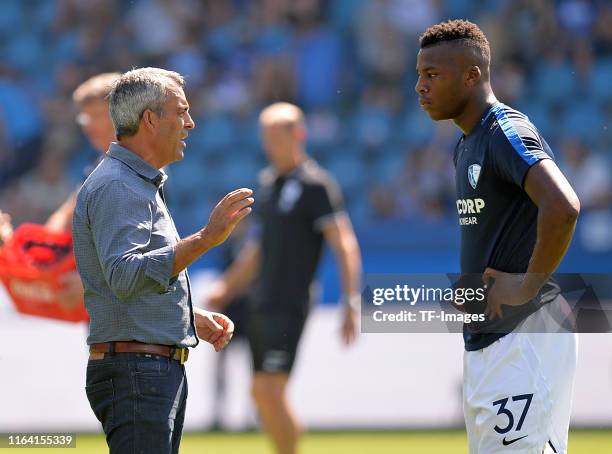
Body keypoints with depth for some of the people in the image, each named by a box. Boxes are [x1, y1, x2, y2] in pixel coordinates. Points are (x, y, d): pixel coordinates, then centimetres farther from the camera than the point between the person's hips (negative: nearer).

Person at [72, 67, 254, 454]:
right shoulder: (117, 187, -13)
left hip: (162, 372, 11)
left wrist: (194, 318, 18)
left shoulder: (142, 185, 22)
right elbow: (124, 276, -27)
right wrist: (204, 239, -32)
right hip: (135, 373, -11)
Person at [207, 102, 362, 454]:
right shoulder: (268, 182, 15)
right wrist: (227, 288, 26)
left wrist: (352, 304, -20)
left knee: (271, 390, -15)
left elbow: (345, 245, -14)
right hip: (263, 304, 8)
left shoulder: (316, 185, -10)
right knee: (262, 393, 10)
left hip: (290, 305, -8)